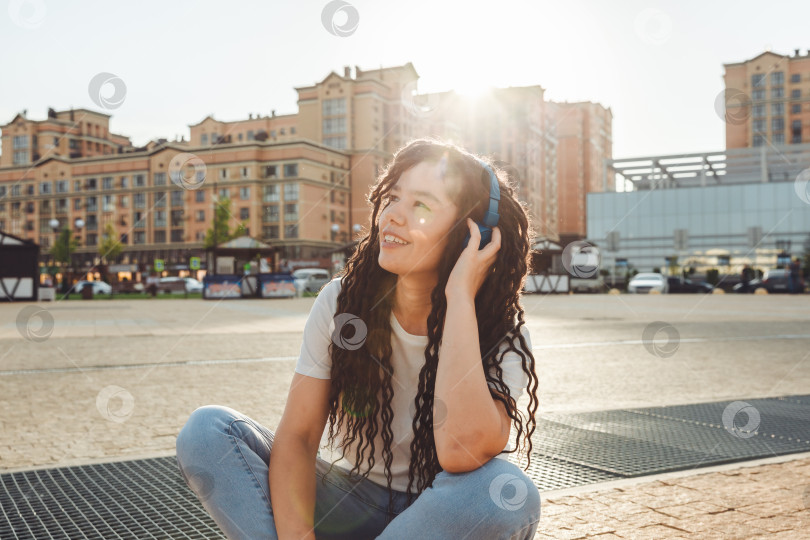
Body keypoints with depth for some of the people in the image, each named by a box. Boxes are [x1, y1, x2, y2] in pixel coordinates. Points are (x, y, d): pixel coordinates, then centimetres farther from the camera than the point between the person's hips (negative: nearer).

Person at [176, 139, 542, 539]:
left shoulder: (502, 335, -15)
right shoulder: (341, 302, -8)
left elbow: (462, 453, -35)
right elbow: (297, 434, -13)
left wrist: (460, 296, -30)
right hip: (356, 503, 2)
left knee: (508, 492, -37)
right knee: (207, 429, -16)